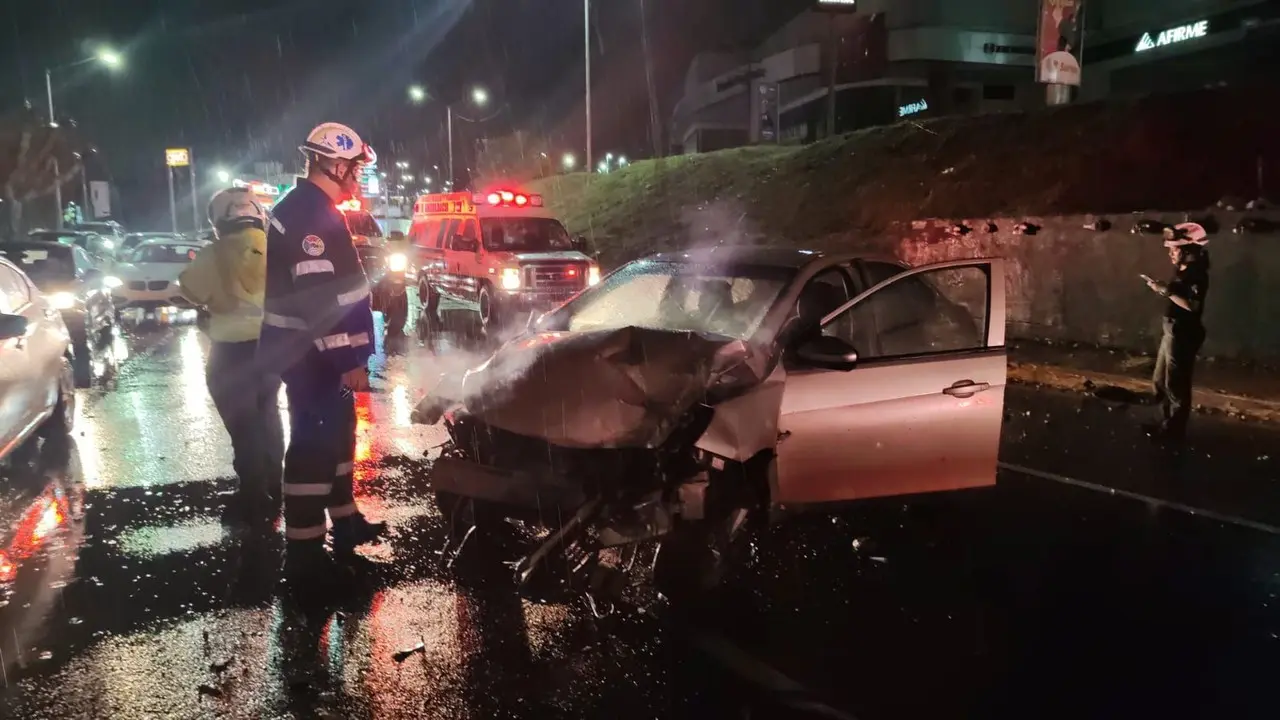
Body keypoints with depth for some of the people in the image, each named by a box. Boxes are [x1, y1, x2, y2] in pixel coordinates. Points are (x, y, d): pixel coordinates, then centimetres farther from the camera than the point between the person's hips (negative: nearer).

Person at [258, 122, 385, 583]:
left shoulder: (318, 211, 15)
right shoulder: (306, 213, -19)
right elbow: (318, 297, -26)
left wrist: (350, 353, 21)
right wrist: (349, 359, -25)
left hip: (321, 351, 11)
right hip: (310, 354, -11)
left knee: (336, 433, 19)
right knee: (314, 442, -7)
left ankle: (344, 521, 32)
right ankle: (304, 552, 0)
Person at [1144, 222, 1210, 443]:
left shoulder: (1196, 274, -17)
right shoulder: (1183, 271, 11)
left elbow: (1192, 305, -28)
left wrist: (1167, 291, -26)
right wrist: (1161, 289, 6)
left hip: (1183, 335, -10)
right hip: (1172, 332, 10)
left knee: (1176, 385, 0)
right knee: (1160, 380, 17)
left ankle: (1174, 430, 11)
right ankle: (1167, 424, 29)